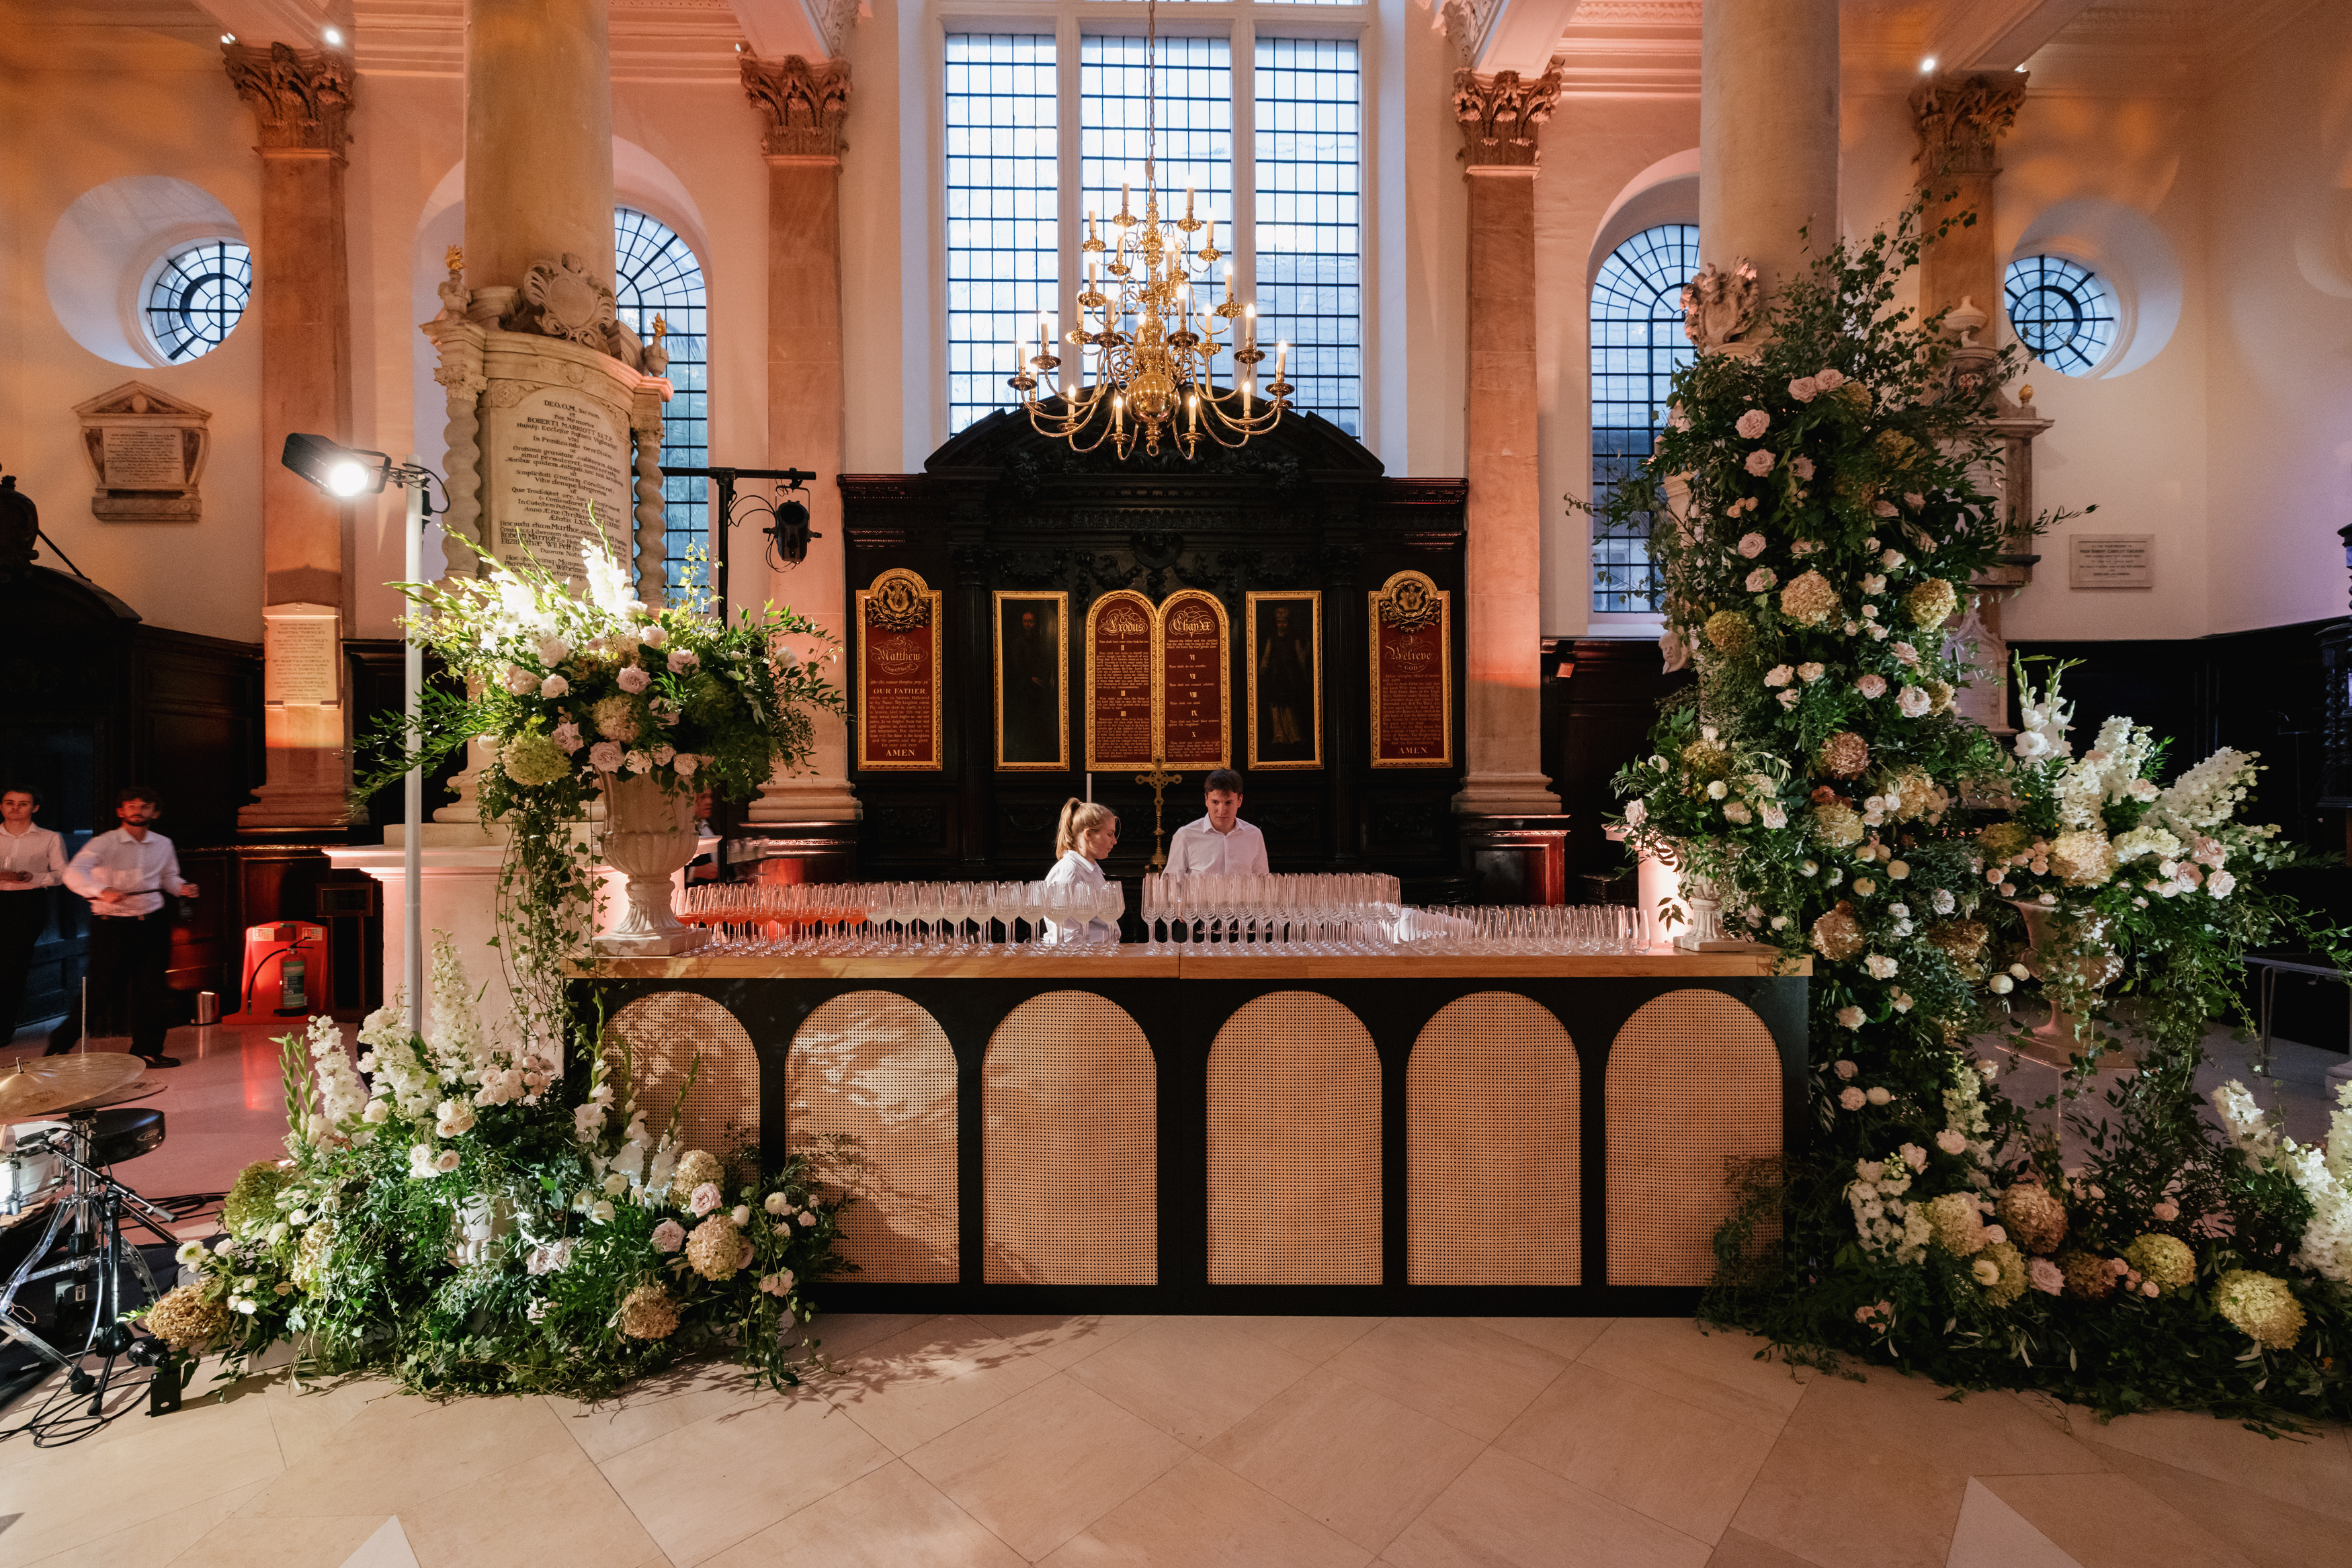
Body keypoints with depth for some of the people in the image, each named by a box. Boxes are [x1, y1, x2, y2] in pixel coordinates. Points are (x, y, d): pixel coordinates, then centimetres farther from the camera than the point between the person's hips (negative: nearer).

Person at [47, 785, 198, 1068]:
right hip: (112, 925, -4)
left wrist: (182, 888, 0)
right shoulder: (104, 843, -8)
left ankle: (147, 1050, 14)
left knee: (150, 989, 5)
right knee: (102, 989, 0)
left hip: (153, 924, 4)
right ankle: (59, 1045, 23)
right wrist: (102, 892, -39)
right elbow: (74, 873, -22)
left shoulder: (163, 845, 8)